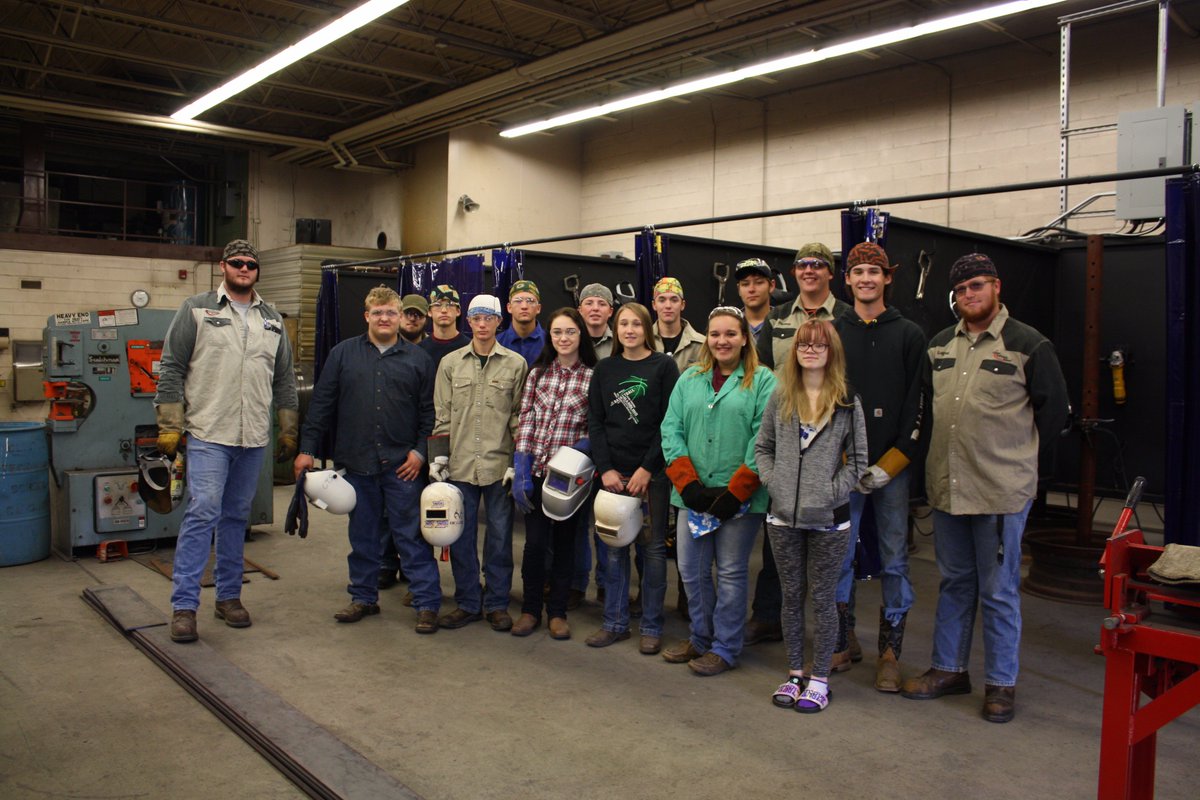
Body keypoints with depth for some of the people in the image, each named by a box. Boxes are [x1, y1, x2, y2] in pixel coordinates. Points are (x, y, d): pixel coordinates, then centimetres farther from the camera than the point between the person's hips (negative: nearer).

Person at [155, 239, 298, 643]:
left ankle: (229, 595, 22)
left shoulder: (272, 320, 13)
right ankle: (184, 605, -3)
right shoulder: (196, 309, 1)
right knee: (203, 512, -10)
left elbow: (284, 379, 17)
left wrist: (289, 430, 14)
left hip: (254, 439, 4)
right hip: (208, 435, -4)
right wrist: (169, 426, -6)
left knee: (237, 517, 12)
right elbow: (172, 369, -1)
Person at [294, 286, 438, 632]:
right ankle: (364, 597, 27)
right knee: (362, 535, 13)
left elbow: (429, 411, 5)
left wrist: (420, 451, -5)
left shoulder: (418, 358, 4)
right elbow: (321, 404, 6)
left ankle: (427, 603, 7)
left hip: (402, 463, -2)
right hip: (356, 462, 2)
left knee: (412, 536, 0)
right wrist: (307, 449, 3)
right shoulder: (343, 353, 7)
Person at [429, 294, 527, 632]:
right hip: (460, 464, 2)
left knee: (499, 535, 6)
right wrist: (438, 457, 1)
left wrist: (518, 461, -3)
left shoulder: (516, 364, 3)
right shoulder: (451, 363, 8)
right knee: (461, 535, 7)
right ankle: (467, 603, 20)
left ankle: (497, 604, 19)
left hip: (499, 464, -2)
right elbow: (441, 416, 9)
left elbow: (520, 417, 3)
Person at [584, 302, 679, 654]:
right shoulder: (604, 369, 9)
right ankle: (615, 622, 19)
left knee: (653, 548, 3)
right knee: (615, 547, 8)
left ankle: (651, 627, 14)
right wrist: (605, 468, -4)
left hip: (652, 472, -3)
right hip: (613, 472, 3)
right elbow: (595, 422, 7)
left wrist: (647, 469, -11)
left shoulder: (664, 366, 0)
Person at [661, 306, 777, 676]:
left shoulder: (763, 381, -2)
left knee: (731, 572, 6)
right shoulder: (689, 379, 11)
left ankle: (725, 647, 20)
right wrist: (688, 484, -7)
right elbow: (671, 429, 5)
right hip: (694, 495, 4)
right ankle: (701, 638, 29)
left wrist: (735, 492, -14)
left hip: (741, 496, -4)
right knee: (691, 569, 10)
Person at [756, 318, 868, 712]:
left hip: (828, 519, -3)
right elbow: (762, 447, 9)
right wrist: (772, 481, -5)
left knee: (822, 598, 6)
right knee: (791, 596, 13)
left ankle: (819, 679, 20)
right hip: (783, 517, 3)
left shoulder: (847, 402, -3)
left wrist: (832, 492, -11)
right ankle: (794, 673, 27)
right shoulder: (780, 398, 4)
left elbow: (857, 459, -2)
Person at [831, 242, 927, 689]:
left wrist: (888, 465, -9)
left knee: (894, 561, 4)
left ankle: (889, 653, 16)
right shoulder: (831, 333, 7)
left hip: (893, 469, -1)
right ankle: (844, 642, 22)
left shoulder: (909, 335, 4)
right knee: (838, 556, 6)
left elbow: (917, 405, -1)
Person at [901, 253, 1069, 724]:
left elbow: (1054, 409, 1)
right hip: (945, 487, 5)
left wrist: (1022, 463, 5)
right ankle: (948, 669, 28)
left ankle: (1001, 683, 18)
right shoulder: (940, 346, 11)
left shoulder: (1029, 345, -5)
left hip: (1001, 491, -5)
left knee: (998, 590, 4)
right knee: (954, 583, 16)